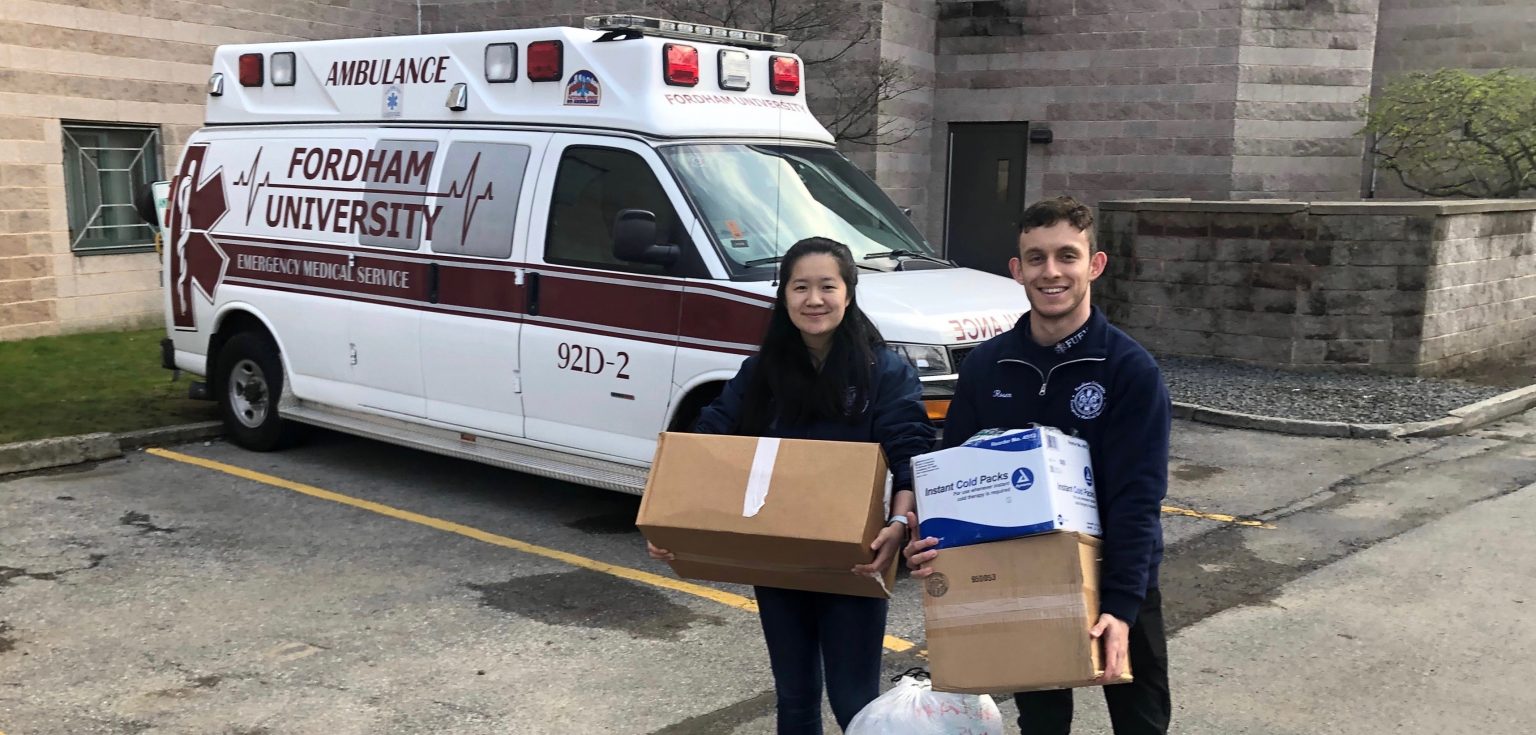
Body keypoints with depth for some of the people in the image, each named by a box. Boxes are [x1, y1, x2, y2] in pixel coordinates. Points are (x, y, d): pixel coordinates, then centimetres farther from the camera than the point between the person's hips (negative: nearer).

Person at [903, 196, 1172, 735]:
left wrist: (1120, 604, -29)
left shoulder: (1131, 368, -16)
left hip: (1117, 587, -2)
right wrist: (928, 539, -17)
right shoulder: (985, 367, -4)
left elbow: (1137, 498, -20)